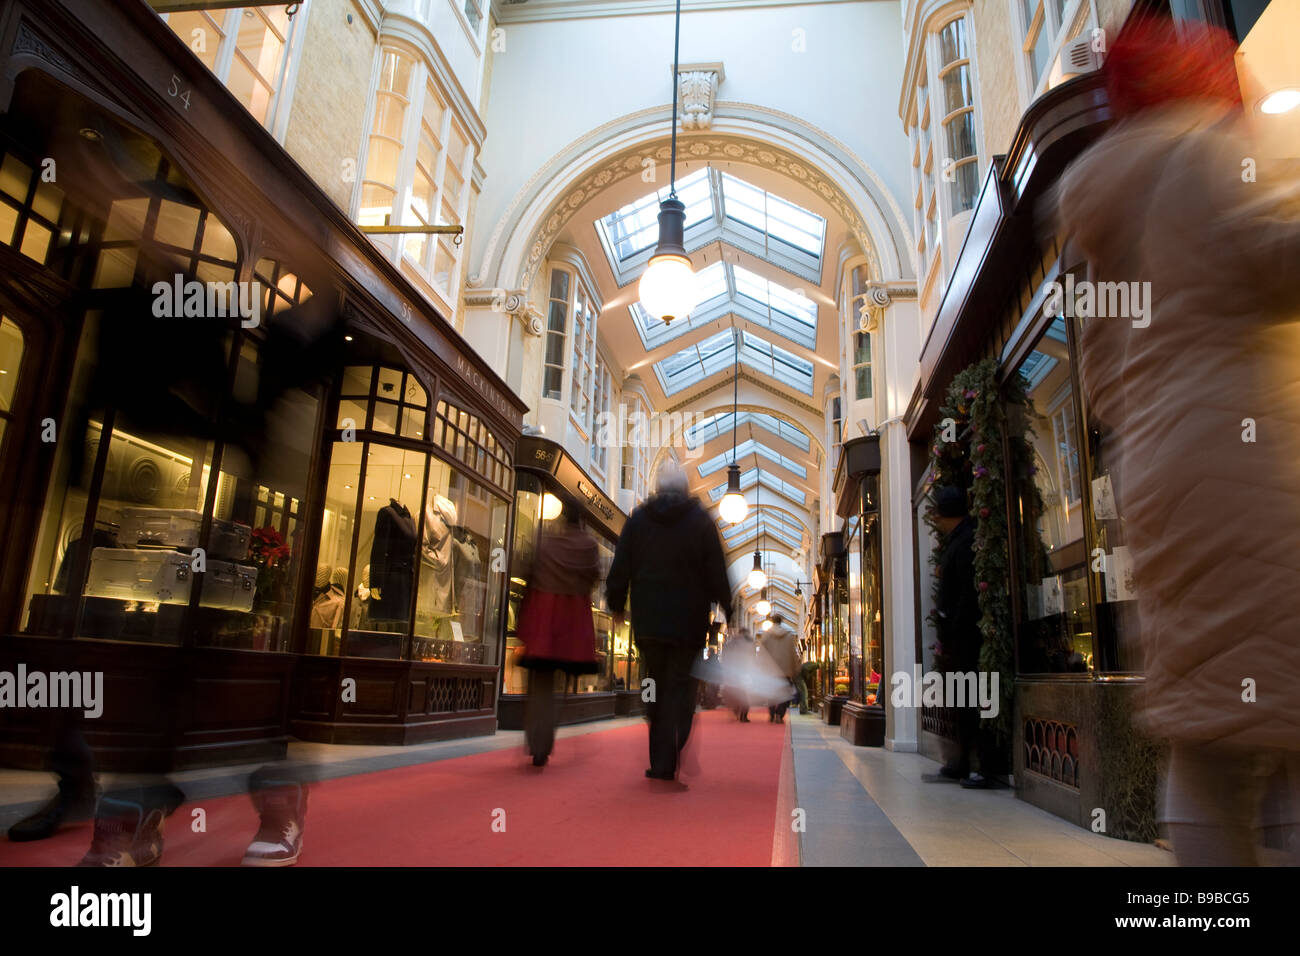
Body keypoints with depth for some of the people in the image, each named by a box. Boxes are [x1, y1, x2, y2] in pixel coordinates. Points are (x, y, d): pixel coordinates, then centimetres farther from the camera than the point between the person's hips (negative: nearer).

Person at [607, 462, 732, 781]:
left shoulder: (637, 518, 4)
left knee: (658, 687, 13)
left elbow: (620, 568, 5)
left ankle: (659, 761, 16)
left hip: (647, 621, 2)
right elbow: (717, 572, -4)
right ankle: (668, 763, -7)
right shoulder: (700, 520, -2)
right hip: (689, 620, -2)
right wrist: (728, 609, 4)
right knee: (681, 687, 4)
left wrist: (616, 605, 16)